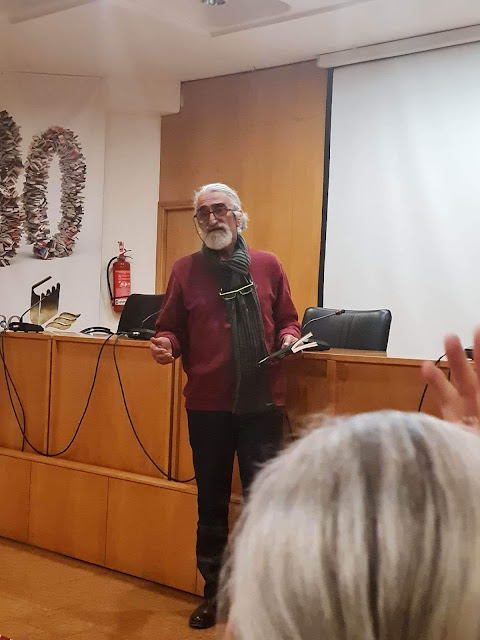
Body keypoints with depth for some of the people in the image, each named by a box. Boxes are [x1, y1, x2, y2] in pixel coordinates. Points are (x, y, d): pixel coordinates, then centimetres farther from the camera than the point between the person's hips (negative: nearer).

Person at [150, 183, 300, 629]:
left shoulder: (268, 266, 4)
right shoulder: (185, 270, 3)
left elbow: (287, 320, 12)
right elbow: (171, 329, 5)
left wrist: (289, 339, -9)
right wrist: (165, 345, -17)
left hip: (261, 403, 0)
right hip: (206, 404, 1)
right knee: (211, 501, 13)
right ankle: (213, 592, 29)